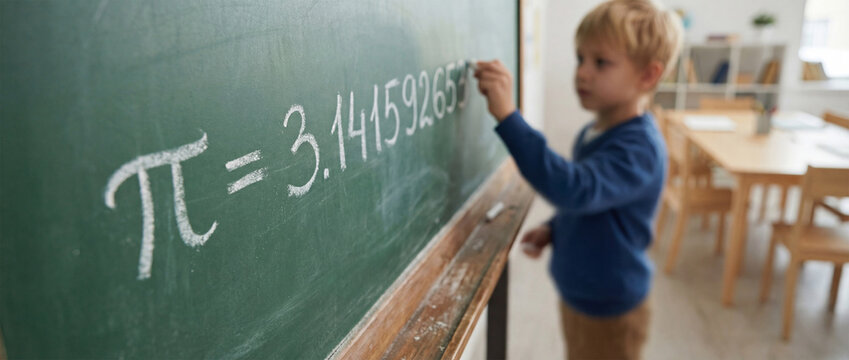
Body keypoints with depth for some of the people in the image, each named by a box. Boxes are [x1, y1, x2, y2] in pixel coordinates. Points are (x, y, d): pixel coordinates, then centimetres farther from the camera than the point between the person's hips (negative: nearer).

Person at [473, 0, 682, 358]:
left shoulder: (638, 147, -27)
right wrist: (552, 230, -3)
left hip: (608, 313, -7)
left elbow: (574, 190, -43)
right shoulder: (592, 133, 0)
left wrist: (507, 115, -46)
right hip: (576, 294, 8)